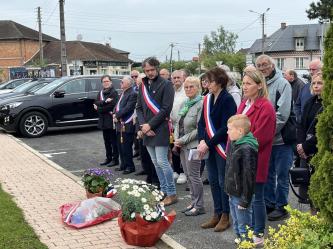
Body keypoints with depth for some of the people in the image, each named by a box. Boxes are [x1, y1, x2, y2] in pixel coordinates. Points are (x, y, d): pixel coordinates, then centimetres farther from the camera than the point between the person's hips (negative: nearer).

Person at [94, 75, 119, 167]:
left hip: (111, 120, -7)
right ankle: (108, 158, 23)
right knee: (106, 141, 14)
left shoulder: (114, 92, -7)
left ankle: (115, 159, 6)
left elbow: (112, 105, -17)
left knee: (113, 141, 0)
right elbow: (96, 104, 0)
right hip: (103, 121, 7)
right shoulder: (101, 93, 15)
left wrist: (99, 108, -9)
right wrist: (105, 101, -17)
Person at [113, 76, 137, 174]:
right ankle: (123, 165, 26)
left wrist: (117, 115, -14)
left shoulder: (132, 94, -13)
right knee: (120, 146, 14)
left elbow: (127, 108, -20)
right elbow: (117, 106, 17)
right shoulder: (123, 93, 16)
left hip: (127, 125, -9)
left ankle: (130, 166, 8)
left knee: (126, 146, -3)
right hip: (119, 124, 9)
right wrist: (115, 114, -1)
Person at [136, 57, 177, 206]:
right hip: (147, 130, 7)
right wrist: (143, 125, -3)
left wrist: (150, 124, -14)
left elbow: (166, 109, -13)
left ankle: (171, 194, 3)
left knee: (162, 162, -8)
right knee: (156, 163, 12)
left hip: (160, 129, -7)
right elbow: (139, 108, 13)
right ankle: (164, 191, 23)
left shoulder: (166, 85, -7)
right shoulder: (143, 86, 13)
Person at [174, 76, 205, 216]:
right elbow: (177, 123, 16)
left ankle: (199, 206, 9)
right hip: (182, 146, 8)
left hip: (193, 145, -8)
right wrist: (176, 139, 1)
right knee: (188, 175, 13)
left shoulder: (201, 104, -12)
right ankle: (194, 202, 25)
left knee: (194, 175, -3)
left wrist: (183, 140, -13)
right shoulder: (184, 104, 12)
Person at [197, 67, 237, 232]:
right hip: (209, 147, 7)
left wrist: (208, 144, -18)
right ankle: (217, 214, 25)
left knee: (223, 182, 3)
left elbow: (225, 127, -18)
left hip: (222, 147, -7)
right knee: (213, 181, 13)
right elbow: (202, 122, 8)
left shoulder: (228, 100, -13)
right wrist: (202, 140, -8)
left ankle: (226, 216, 16)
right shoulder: (208, 99, 8)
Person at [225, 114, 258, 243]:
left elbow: (248, 176, -23)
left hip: (241, 196, -9)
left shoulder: (247, 149, -23)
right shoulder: (234, 144, 7)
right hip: (233, 194, 9)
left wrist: (245, 200, -20)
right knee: (236, 225, 22)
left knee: (244, 228, 4)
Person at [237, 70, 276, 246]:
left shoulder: (265, 107, -15)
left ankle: (258, 235, 15)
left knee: (256, 197, 2)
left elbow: (259, 137, -19)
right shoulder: (244, 104, 12)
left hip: (255, 160, -8)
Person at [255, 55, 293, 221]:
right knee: (267, 173, 15)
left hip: (280, 138, -5)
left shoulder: (282, 84, -9)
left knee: (281, 175, 3)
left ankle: (281, 207, 15)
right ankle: (269, 203, 28)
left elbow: (282, 114, -16)